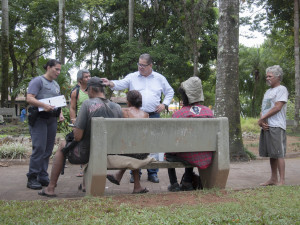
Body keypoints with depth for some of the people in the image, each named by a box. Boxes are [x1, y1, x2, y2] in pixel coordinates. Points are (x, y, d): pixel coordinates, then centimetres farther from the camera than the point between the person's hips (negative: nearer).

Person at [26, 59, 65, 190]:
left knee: (48, 150, 6)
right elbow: (29, 98, -13)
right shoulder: (38, 81, -2)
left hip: (52, 119, 7)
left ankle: (43, 177, 14)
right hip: (39, 118, -7)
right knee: (39, 148, -13)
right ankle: (32, 178, -5)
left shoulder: (56, 85, 21)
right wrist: (44, 105, -27)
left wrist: (60, 114, 7)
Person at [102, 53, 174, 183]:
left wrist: (164, 104, 3)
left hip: (154, 116, 1)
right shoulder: (132, 77, 6)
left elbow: (170, 92, 18)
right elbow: (120, 84, -7)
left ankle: (152, 173, 12)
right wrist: (110, 83, -28)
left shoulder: (159, 78, 10)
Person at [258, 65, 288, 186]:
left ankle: (282, 181, -6)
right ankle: (273, 179, 17)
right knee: (271, 154, 11)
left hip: (276, 126, -8)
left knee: (278, 154, -8)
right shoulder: (268, 92, 22)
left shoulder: (282, 89, -3)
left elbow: (277, 107, -13)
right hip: (266, 126, 8)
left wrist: (262, 119, -9)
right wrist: (262, 120, -2)